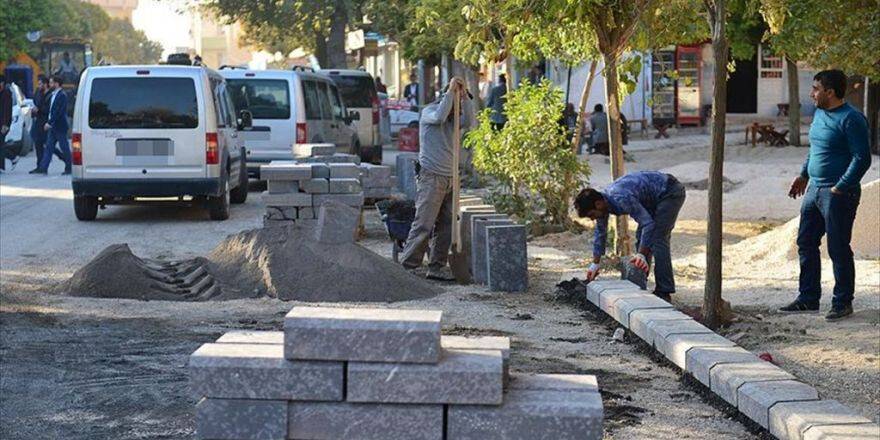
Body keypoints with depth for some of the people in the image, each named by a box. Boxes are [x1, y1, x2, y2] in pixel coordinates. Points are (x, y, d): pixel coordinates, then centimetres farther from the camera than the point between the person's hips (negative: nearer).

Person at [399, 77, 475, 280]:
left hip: (450, 179, 7)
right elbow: (439, 117, -23)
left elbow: (469, 122, -2)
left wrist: (464, 96, -9)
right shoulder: (428, 111, -1)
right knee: (424, 224, -12)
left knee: (445, 226, 5)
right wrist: (451, 92, -17)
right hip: (432, 177, -7)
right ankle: (406, 266, -9)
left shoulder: (453, 118, 17)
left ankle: (436, 268, 9)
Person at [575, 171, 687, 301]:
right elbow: (600, 233, 10)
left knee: (657, 239, -16)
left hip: (671, 192, -10)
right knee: (641, 237, 10)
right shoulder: (602, 200, -4)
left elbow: (648, 223, -34)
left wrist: (641, 254, -34)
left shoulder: (621, 200, -34)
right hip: (654, 198, 10)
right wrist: (595, 264, 12)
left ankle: (663, 292, -15)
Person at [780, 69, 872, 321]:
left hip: (838, 194, -9)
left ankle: (843, 303, 9)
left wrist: (839, 189, -20)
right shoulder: (820, 114, 12)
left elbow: (862, 159, -19)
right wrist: (804, 175, 20)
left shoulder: (851, 119, -16)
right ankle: (808, 299, 21)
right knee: (806, 243, 12)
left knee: (838, 250, -2)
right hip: (814, 188, 9)